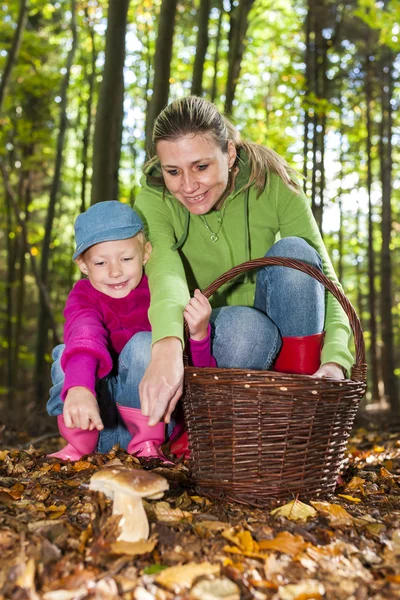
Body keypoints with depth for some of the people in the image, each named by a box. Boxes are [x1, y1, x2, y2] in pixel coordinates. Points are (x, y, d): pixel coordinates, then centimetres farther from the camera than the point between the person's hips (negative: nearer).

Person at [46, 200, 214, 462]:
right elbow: (84, 333, -37)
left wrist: (198, 333, -39)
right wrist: (78, 389, -57)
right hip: (95, 421, 1)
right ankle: (80, 444, -4)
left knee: (144, 343, -27)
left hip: (149, 416, -1)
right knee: (66, 352, -25)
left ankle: (147, 443, -12)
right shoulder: (84, 296, -11)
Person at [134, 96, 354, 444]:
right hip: (205, 340, -2)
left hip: (286, 339, 2)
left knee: (293, 252, -27)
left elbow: (324, 277, -23)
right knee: (245, 324, -36)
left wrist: (335, 360, -40)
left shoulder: (272, 185, -16)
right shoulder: (154, 200, -17)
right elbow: (164, 270, -37)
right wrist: (167, 348, -58)